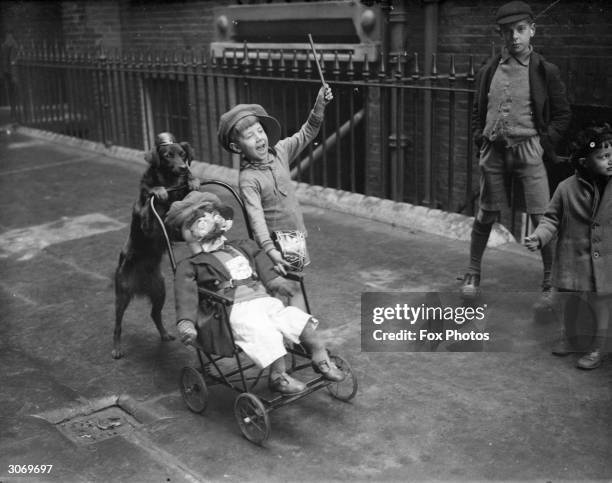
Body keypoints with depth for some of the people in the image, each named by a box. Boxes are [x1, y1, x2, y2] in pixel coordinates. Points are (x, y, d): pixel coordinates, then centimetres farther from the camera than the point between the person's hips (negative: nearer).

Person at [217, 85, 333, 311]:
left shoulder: (279, 151, 1)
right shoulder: (248, 179, -19)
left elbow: (307, 133, 10)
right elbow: (256, 217, -28)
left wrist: (319, 106, -5)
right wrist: (270, 251, -38)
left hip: (297, 235, 6)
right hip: (276, 241, -6)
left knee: (295, 286, 14)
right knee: (291, 290, -3)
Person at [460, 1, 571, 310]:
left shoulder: (545, 72, -1)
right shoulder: (489, 71, 7)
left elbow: (562, 114, 4)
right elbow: (477, 110, 19)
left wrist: (545, 143, -5)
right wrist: (480, 138, 6)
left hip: (528, 149, -3)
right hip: (493, 149, 3)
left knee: (541, 218, -5)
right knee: (485, 215, 11)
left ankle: (551, 283, 8)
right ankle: (473, 274, 26)